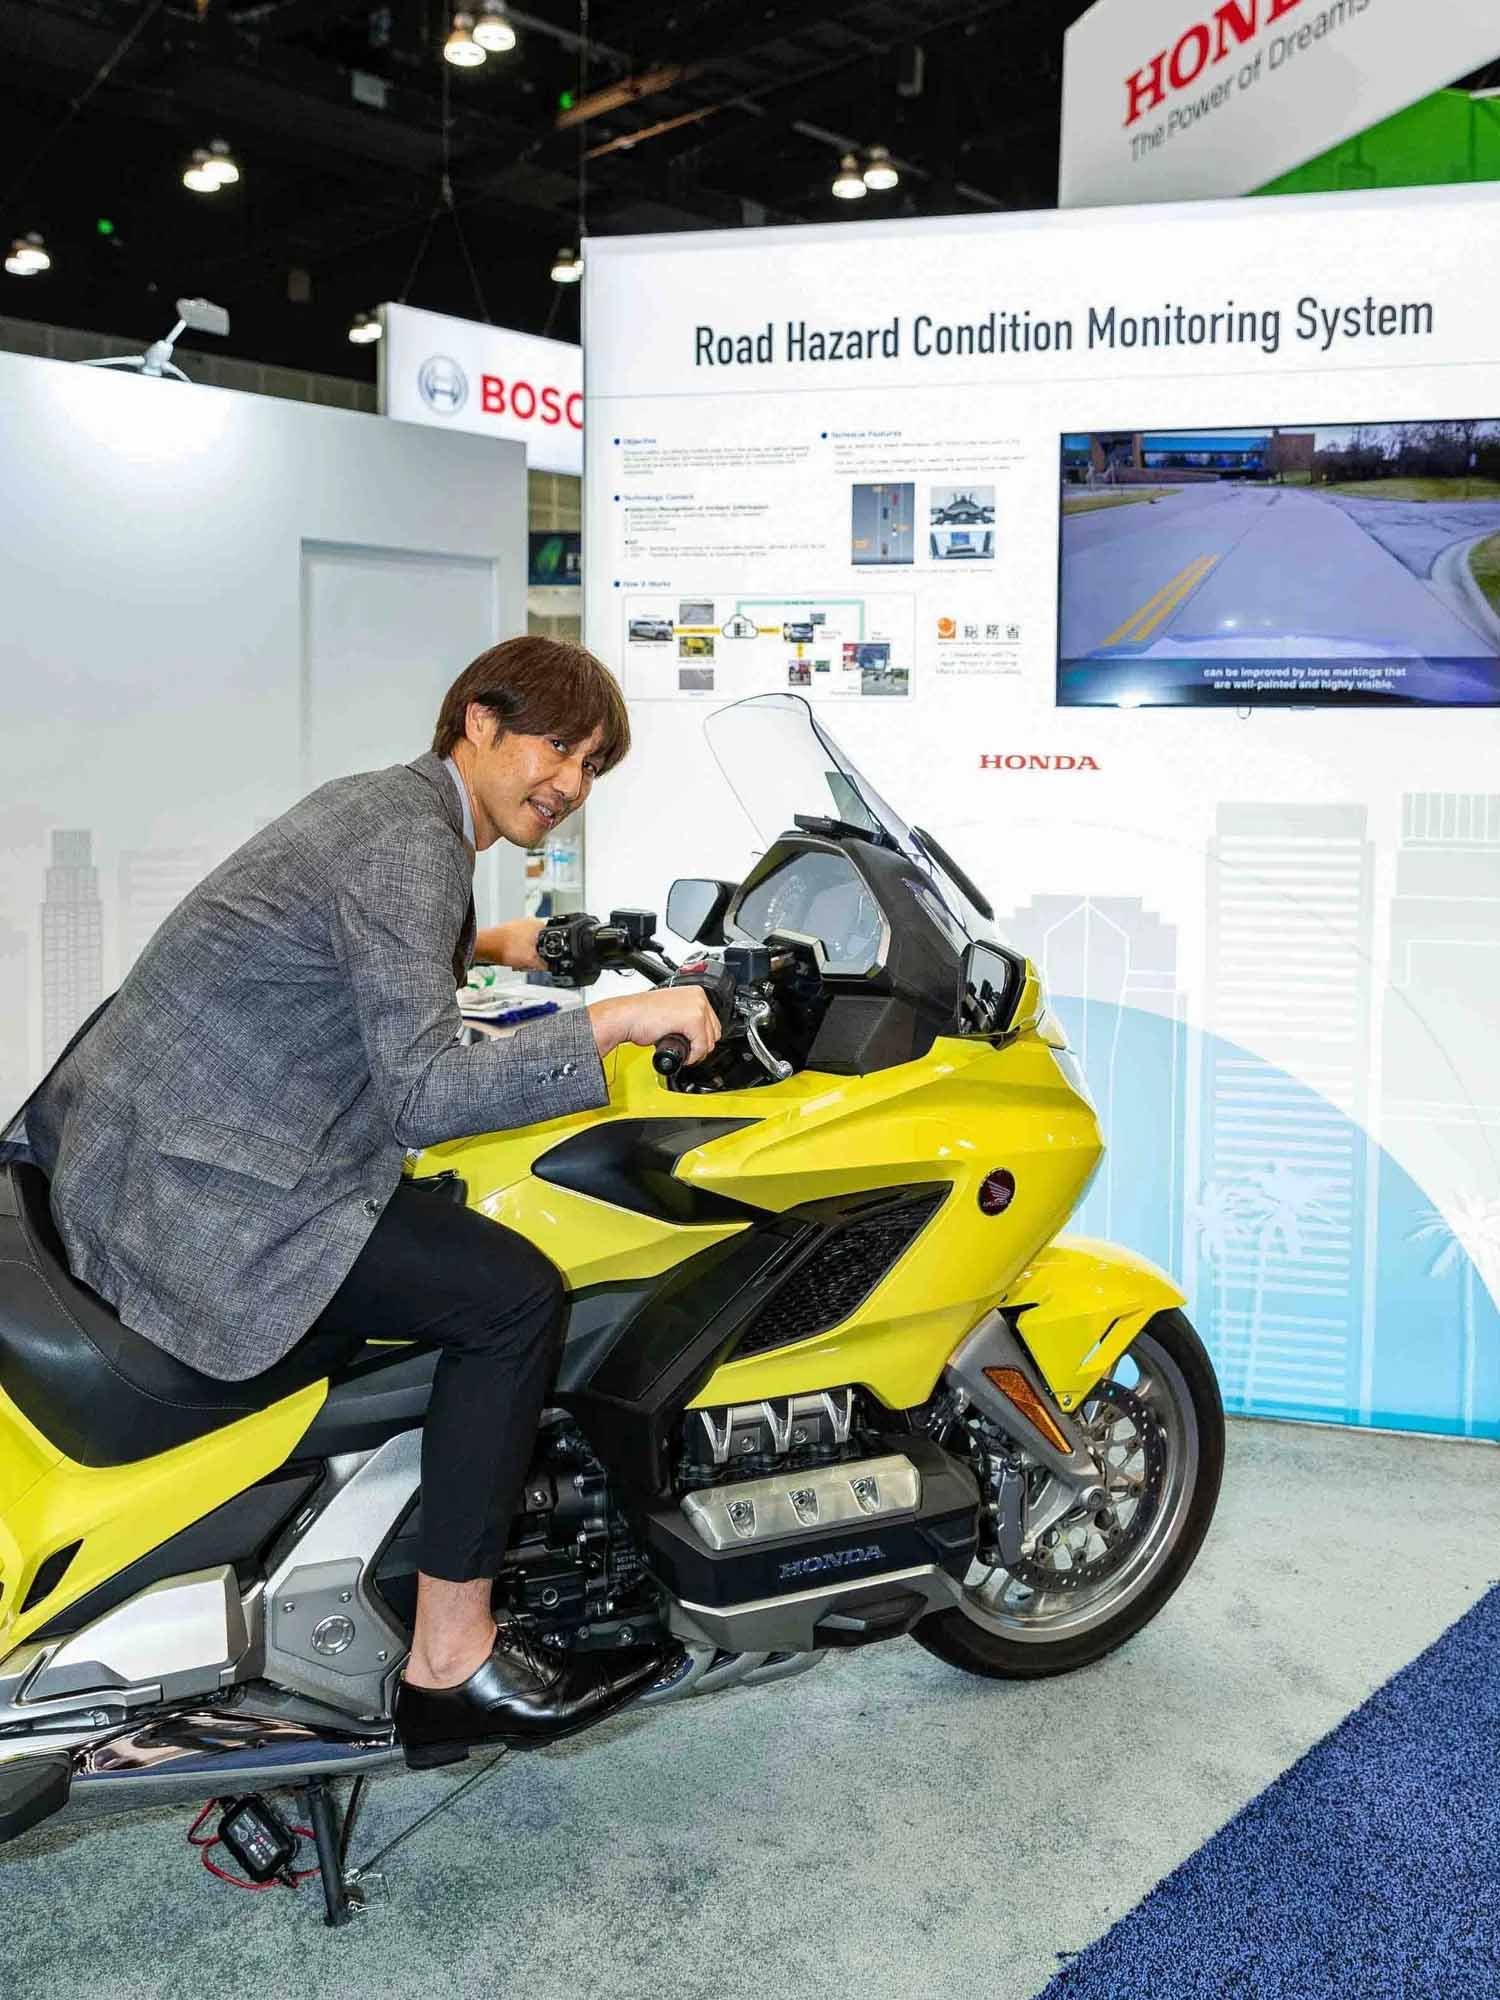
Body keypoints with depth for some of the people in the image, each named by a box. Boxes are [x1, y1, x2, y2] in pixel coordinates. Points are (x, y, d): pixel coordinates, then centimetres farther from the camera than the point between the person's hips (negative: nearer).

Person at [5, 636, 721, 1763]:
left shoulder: (387, 800, 14)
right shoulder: (408, 843, -18)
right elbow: (424, 1093, -28)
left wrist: (487, 947, 34)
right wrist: (617, 1022, -26)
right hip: (193, 1185, -11)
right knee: (513, 1295, -17)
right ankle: (450, 1665, -6)